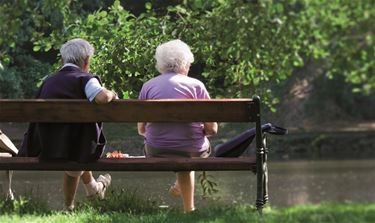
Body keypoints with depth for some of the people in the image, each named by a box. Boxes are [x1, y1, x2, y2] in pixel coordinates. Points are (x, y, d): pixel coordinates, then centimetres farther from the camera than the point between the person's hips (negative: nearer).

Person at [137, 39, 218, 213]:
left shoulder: (148, 86, 1)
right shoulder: (196, 85, -5)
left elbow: (141, 130, 6)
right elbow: (212, 129, -6)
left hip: (155, 153, 2)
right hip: (192, 152, -2)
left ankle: (188, 208, 41)